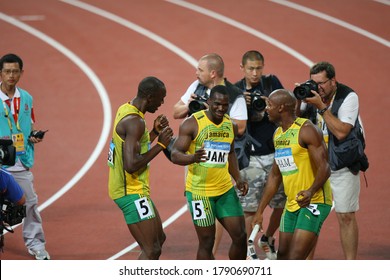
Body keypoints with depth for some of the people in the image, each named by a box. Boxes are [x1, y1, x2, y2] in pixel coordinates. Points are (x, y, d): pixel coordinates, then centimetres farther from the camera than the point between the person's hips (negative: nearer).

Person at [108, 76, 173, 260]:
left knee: (159, 239, 20)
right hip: (131, 191, -10)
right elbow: (131, 165, -29)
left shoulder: (126, 110, 10)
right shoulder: (135, 122, -21)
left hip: (134, 189, 10)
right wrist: (160, 145, -20)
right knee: (151, 250, -9)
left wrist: (155, 132, 11)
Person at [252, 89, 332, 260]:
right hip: (291, 205, 9)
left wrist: (311, 191, -41)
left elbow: (324, 168, -22)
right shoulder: (278, 134, 14)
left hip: (314, 202, -9)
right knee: (283, 256, 10)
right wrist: (260, 211, 20)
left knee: (295, 259, -19)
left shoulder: (306, 130, -14)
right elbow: (275, 176, 22)